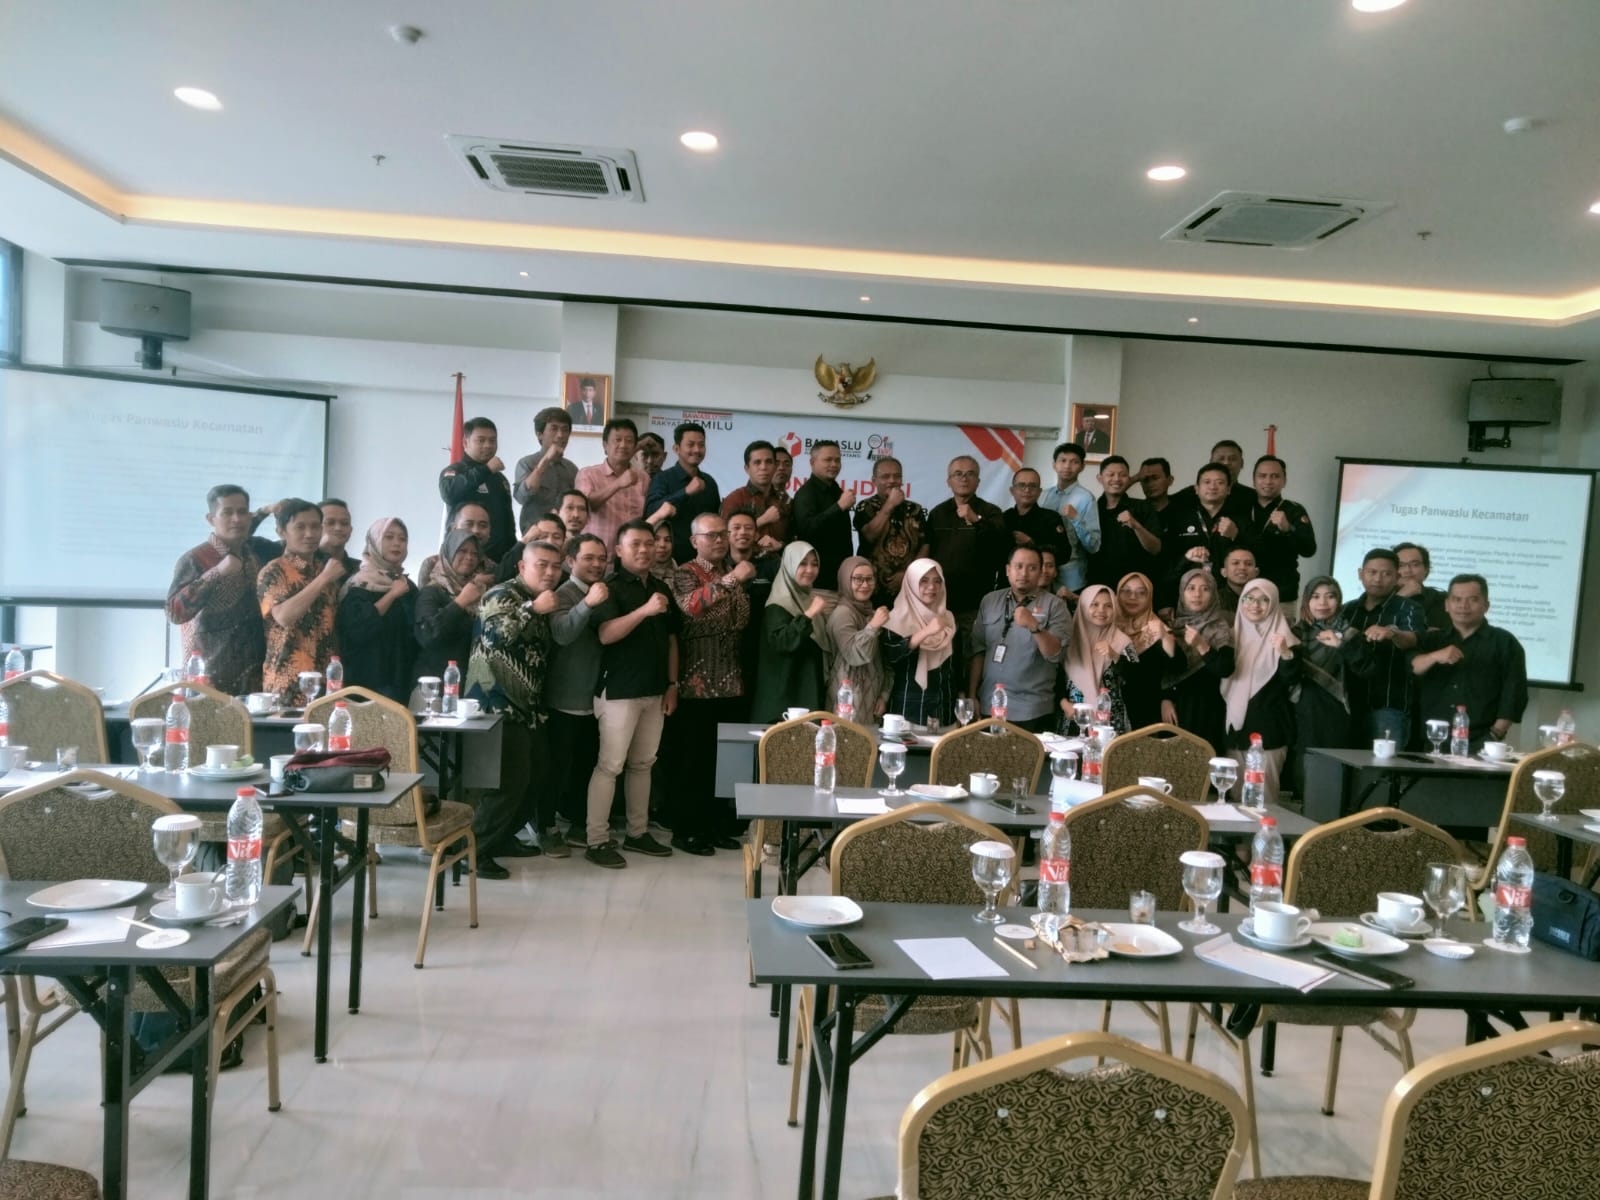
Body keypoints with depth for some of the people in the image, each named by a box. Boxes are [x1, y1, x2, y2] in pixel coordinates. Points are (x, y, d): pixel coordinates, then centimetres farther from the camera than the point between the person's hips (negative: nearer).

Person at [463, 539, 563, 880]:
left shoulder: (543, 601, 18)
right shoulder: (502, 595, -8)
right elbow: (495, 634, -26)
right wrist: (534, 609, -25)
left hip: (527, 705, 10)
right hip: (499, 703, -9)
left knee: (535, 776, 12)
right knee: (510, 780, -13)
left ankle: (503, 838, 26)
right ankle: (475, 849, -3)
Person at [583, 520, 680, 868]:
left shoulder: (662, 588, 13)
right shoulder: (610, 587, -7)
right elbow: (606, 634, -22)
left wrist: (672, 684, 9)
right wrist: (645, 610, -32)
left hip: (654, 691, 7)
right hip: (619, 690, -7)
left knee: (642, 764, 13)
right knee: (609, 766, -5)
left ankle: (638, 833, 22)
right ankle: (597, 841, 1)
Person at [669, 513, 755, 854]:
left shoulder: (735, 571, 15)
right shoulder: (686, 574, -4)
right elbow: (691, 606, -28)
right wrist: (731, 580, -31)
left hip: (732, 681, 6)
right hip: (699, 683, -6)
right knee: (694, 759, 0)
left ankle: (719, 825, 22)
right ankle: (686, 830, 9)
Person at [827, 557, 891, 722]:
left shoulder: (870, 612, 17)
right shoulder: (842, 613, -9)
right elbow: (854, 656, -20)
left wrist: (883, 694, 11)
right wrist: (873, 626, -26)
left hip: (872, 697, 8)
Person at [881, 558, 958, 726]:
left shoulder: (947, 618, 9)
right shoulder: (898, 618, -6)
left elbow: (953, 665, 15)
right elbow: (889, 655, -21)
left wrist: (959, 707, 14)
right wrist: (925, 632, -28)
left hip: (943, 707, 5)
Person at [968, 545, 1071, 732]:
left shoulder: (1054, 605, -3)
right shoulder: (990, 601, 7)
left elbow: (1053, 654, -12)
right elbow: (978, 650, 7)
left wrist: (1034, 626, -27)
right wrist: (972, 695, 3)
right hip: (989, 706, 3)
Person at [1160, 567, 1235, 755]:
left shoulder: (1221, 629, -2)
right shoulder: (1172, 623, 6)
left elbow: (1225, 670, -14)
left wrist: (1201, 646, -24)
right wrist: (1164, 699, 0)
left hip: (1206, 709, -2)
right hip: (1175, 706, 2)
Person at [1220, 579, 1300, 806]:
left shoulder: (1282, 637, -4)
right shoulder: (1234, 634, 11)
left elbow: (1292, 680, -16)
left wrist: (1285, 653, -33)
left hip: (1268, 728, -5)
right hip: (1235, 724, 5)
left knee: (1263, 791, -5)